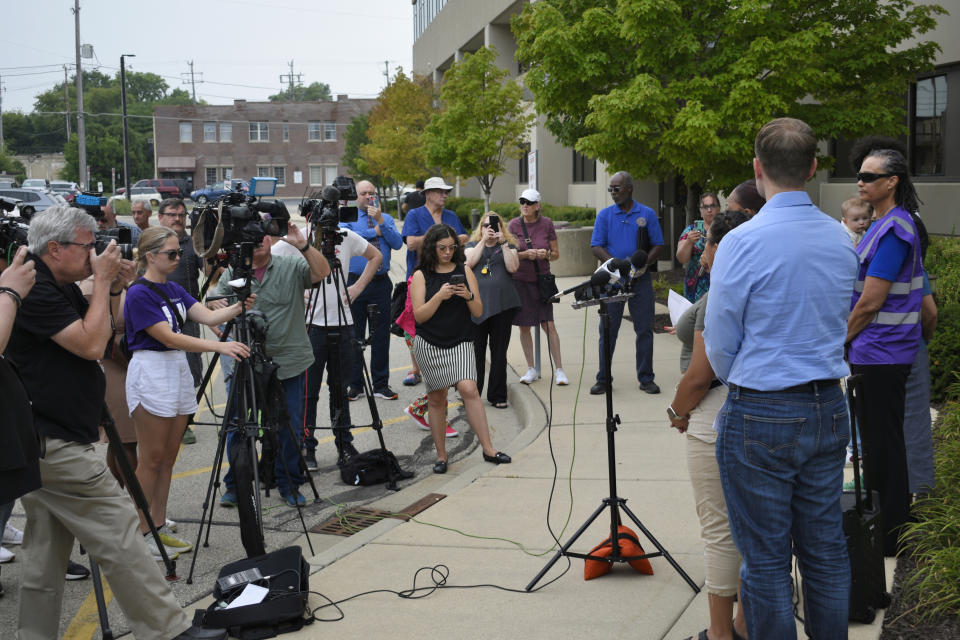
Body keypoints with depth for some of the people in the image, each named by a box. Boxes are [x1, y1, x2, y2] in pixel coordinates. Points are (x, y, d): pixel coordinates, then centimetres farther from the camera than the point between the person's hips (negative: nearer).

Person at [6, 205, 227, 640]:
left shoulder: (60, 288, 14)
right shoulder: (34, 291, -16)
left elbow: (102, 333, 21)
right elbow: (90, 345, -20)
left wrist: (113, 290, 5)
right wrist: (102, 281, -12)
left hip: (40, 446, 10)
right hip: (58, 447, -10)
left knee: (46, 552, 12)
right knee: (117, 536, -8)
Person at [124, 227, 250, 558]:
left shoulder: (174, 289, 12)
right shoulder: (139, 294, -14)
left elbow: (208, 316, 4)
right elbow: (169, 337, -20)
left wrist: (239, 306, -15)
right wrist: (219, 346, -29)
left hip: (178, 370, 8)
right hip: (150, 372, -8)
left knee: (168, 457, 10)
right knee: (151, 459, -3)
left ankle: (159, 528, 17)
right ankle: (141, 534, 5)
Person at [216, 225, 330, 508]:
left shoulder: (292, 267, 0)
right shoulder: (231, 274, 5)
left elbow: (322, 272, -15)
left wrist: (302, 245, -27)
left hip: (290, 363, -1)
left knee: (291, 428, 4)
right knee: (237, 426, 4)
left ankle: (289, 486, 19)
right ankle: (235, 486, 20)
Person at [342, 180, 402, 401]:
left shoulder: (386, 219, 13)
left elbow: (398, 243, -1)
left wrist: (381, 222, -12)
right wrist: (374, 231, -8)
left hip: (381, 283, 2)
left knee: (381, 335, 4)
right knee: (354, 335, 2)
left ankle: (381, 384, 13)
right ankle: (354, 385, 12)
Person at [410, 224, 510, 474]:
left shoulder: (464, 271, 7)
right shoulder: (421, 275, 2)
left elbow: (478, 312, 5)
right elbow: (419, 315, -6)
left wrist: (468, 296, -15)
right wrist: (440, 296, -20)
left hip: (460, 342, 0)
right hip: (429, 343, 0)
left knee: (468, 389, -17)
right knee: (436, 398, 4)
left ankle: (488, 449, -14)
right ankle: (441, 455, 13)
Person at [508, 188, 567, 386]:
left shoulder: (546, 224, 0)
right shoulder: (513, 225, -1)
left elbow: (556, 253, 7)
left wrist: (546, 254, -15)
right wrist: (525, 254, -17)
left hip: (541, 279, -1)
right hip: (519, 279, 1)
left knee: (548, 324, -6)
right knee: (524, 326, 4)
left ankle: (559, 370, 0)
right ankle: (531, 369, 16)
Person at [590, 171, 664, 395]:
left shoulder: (647, 214, 5)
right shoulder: (605, 215, 5)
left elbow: (658, 246, 5)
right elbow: (596, 247, 1)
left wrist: (642, 265, -11)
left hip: (641, 279, 0)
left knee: (644, 330, 2)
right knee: (608, 330, 1)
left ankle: (646, 378, 11)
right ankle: (603, 379, 9)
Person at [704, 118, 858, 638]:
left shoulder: (742, 243, -16)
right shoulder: (842, 240, 3)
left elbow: (719, 345, -7)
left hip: (761, 418, -6)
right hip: (829, 409, 6)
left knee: (765, 558, 4)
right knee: (826, 549, 14)